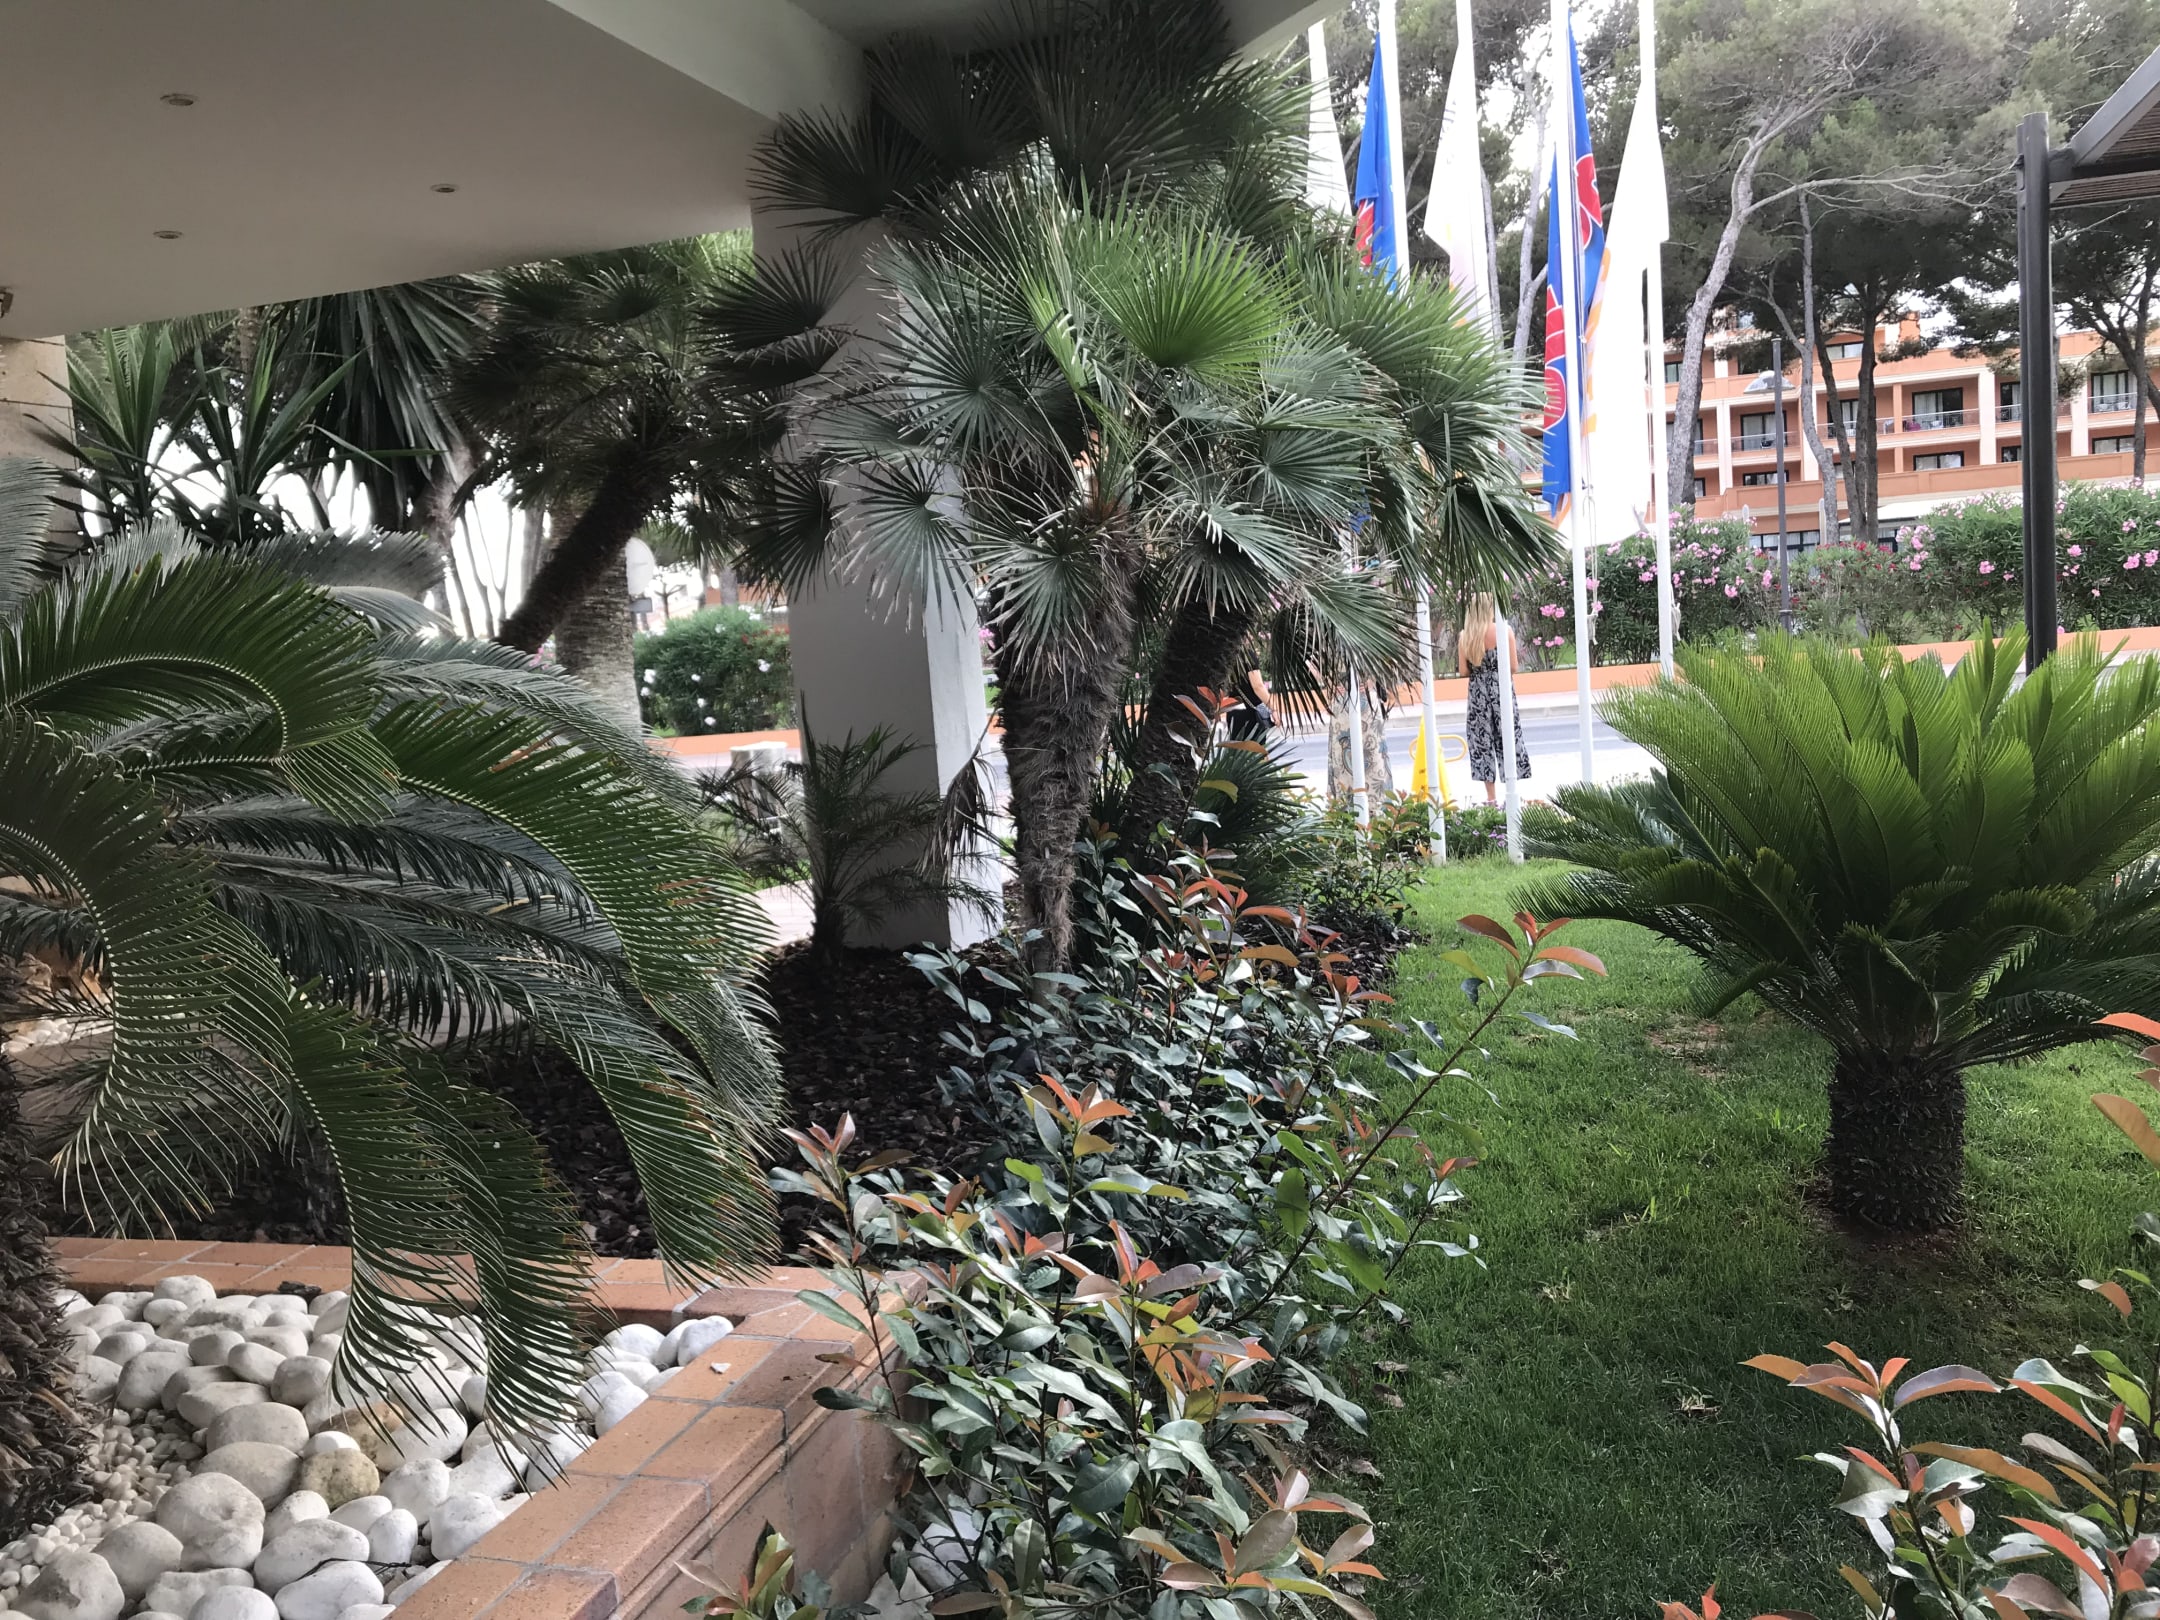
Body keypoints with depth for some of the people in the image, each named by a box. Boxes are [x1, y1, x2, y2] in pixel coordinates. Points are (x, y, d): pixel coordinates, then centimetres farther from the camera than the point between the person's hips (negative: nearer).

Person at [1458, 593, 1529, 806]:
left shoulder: (1465, 636, -3)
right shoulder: (1504, 630, -8)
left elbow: (1463, 670, -1)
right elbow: (1513, 666, -7)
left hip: (1478, 693, 2)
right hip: (1501, 690, -2)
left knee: (1482, 742, 8)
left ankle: (1491, 798, 10)